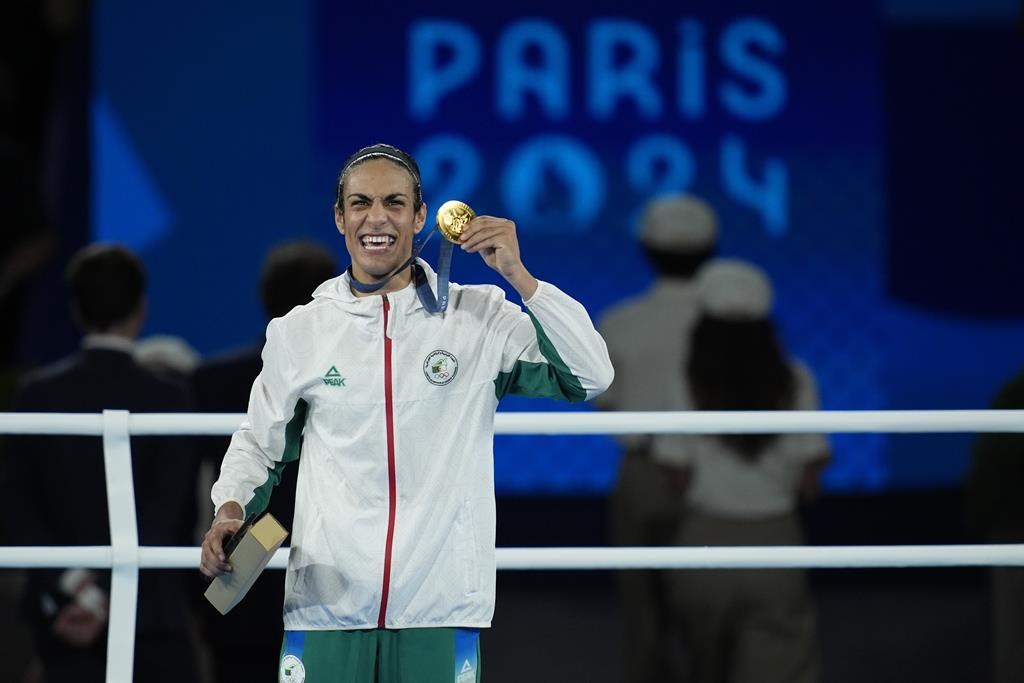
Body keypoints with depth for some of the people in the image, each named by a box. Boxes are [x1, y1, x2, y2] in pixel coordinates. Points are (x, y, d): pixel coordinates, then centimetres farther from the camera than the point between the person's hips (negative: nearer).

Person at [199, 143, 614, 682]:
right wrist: (230, 509, 0)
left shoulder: (480, 318, 3)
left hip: (440, 611, -1)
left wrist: (518, 277, -12)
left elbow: (592, 377, -5)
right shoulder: (298, 333, 8)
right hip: (325, 605, 1)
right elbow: (259, 444, 19)